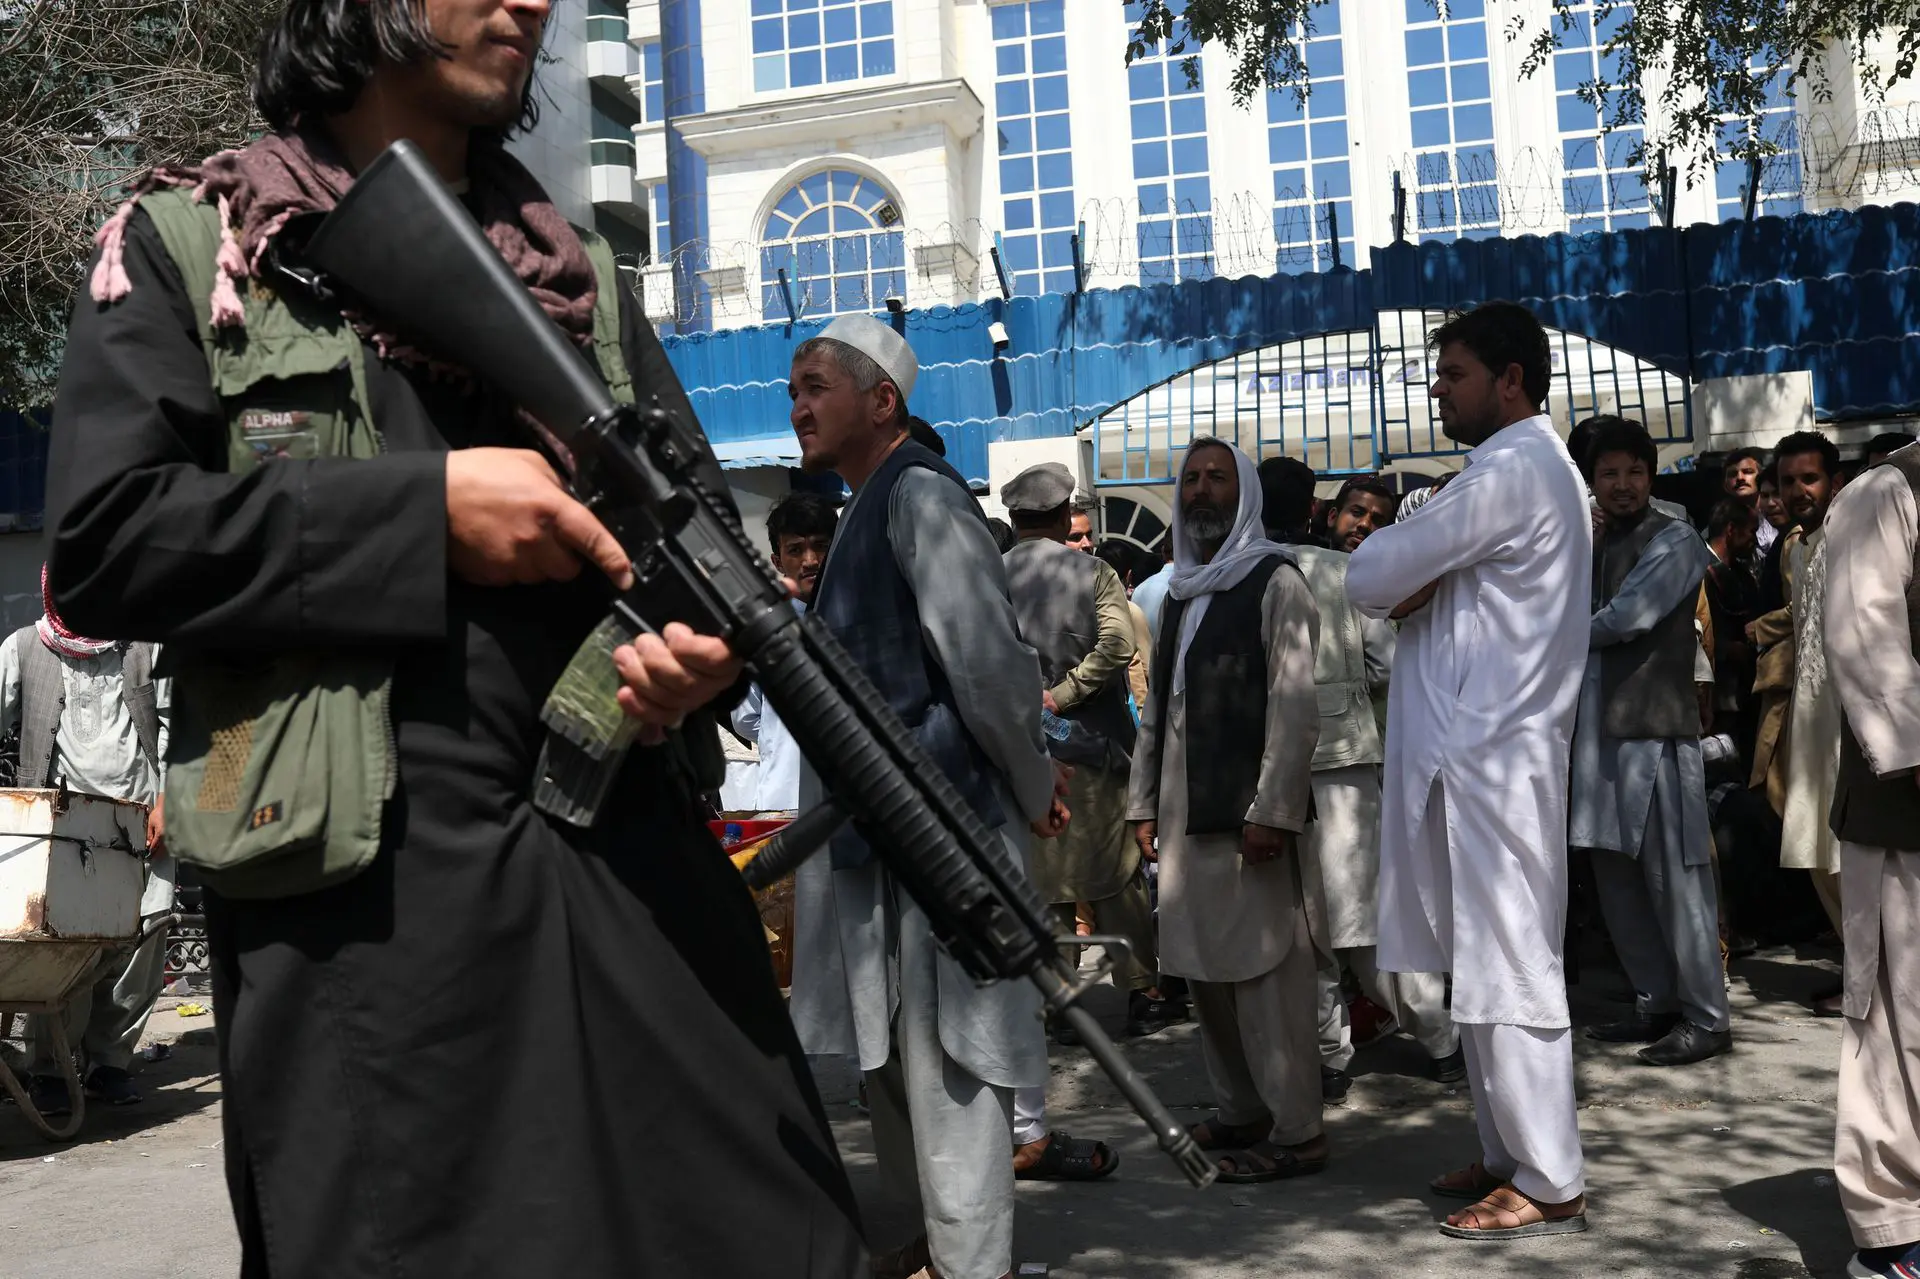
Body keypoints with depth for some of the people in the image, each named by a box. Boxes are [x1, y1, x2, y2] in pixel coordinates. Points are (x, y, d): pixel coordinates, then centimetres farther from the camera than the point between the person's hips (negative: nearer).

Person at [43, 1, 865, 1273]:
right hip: (364, 895, -3)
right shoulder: (185, 243, 7)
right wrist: (428, 508, -10)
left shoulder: (582, 270, 19)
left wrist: (711, 632, -8)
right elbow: (103, 542, -4)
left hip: (638, 866, 4)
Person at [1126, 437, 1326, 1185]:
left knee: (1265, 968, -5)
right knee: (1203, 965, 9)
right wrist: (1145, 801, 14)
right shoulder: (1184, 591, 20)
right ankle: (1240, 1114, 20)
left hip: (1247, 812, -7)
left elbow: (1295, 702, -10)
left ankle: (1295, 1131, 2)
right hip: (1184, 813, 7)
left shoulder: (1274, 581, -2)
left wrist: (1272, 810, -17)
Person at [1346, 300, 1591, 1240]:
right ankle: (1509, 1154, 22)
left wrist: (1395, 583, 5)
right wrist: (1420, 586, -4)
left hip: (1492, 760, -10)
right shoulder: (1536, 469, 21)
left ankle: (1548, 1186, 3)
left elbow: (1369, 579, -15)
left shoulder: (1510, 472, -14)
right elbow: (1410, 586, 17)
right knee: (1484, 968, 13)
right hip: (1484, 751, 10)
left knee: (1508, 973, -5)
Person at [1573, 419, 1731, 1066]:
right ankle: (1656, 1005, 21)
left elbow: (1625, 618, -15)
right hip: (1600, 731, 8)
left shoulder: (1674, 541, -4)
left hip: (1655, 729, -7)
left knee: (1674, 879, -4)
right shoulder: (1598, 549, 19)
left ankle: (1705, 1019, 4)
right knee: (1617, 879, 10)